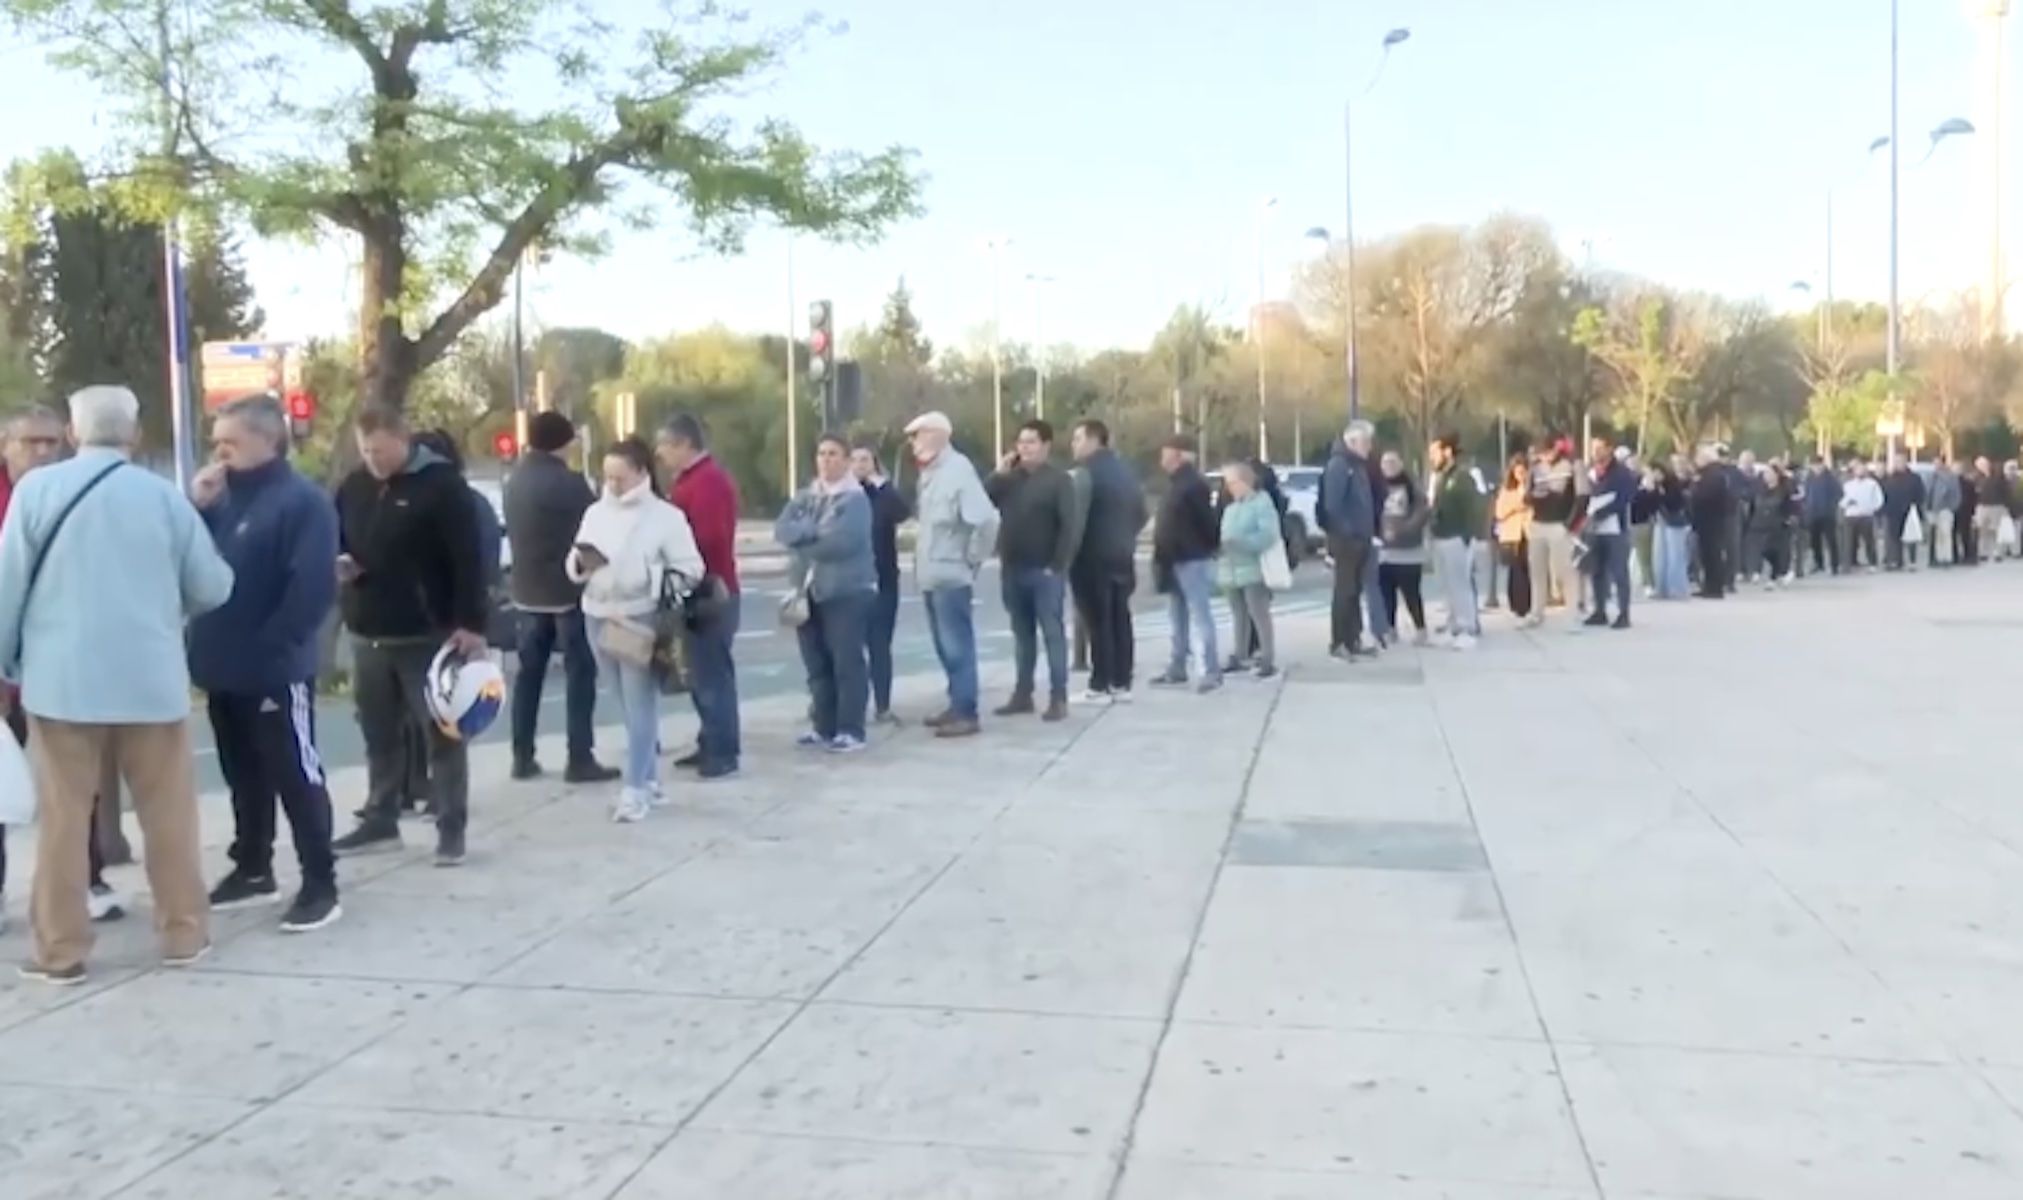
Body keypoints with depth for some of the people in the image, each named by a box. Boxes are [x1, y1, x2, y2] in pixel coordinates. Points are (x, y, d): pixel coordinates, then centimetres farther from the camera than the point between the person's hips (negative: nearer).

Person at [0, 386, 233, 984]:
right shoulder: (163, 494, -1)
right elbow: (213, 587, 4)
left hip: (62, 677, 0)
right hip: (150, 676, 1)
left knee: (63, 815, 5)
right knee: (168, 810, 10)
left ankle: (61, 948, 9)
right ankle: (184, 931, 16)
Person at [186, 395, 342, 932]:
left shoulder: (304, 502, -12)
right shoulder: (224, 498, 13)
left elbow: (312, 588, -20)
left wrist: (270, 648, -21)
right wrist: (195, 509, -1)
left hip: (276, 671, -8)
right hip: (225, 669, 8)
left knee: (296, 778, -2)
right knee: (244, 777, 17)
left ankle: (321, 885, 5)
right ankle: (252, 870, 30)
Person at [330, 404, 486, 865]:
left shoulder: (441, 483, -11)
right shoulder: (353, 486, 9)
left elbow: (468, 559, -14)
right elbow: (336, 542, 22)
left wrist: (472, 624, -18)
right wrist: (340, 563, -2)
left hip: (429, 634, -6)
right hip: (368, 634, 6)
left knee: (443, 732, 1)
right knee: (379, 734, 15)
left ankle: (451, 828, 7)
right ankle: (380, 821, 26)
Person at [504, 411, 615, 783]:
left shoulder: (516, 479, 9)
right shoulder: (568, 482, -15)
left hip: (528, 590, 7)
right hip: (569, 590, -7)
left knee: (529, 671, 11)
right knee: (579, 673, -2)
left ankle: (523, 757, 14)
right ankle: (580, 760, -2)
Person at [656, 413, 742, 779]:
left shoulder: (707, 481, -15)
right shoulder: (694, 479, 18)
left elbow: (707, 539, -23)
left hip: (709, 592, -11)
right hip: (702, 591, 11)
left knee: (713, 673, -7)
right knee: (704, 672, 14)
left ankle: (723, 753, -3)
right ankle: (711, 745, 22)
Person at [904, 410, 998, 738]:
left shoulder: (958, 469, -14)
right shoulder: (930, 473, 13)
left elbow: (986, 519, -23)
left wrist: (972, 559, -13)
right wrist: (923, 556, 11)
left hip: (950, 576, -9)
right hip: (931, 575, 9)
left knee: (957, 647, -4)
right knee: (945, 647, 14)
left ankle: (966, 714, 0)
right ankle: (956, 706, 23)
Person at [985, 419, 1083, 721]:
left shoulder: (1058, 480, -5)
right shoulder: (1009, 478, 12)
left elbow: (1071, 525, -12)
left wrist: (1058, 566, -17)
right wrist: (998, 474, -5)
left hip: (1044, 571, -6)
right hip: (1013, 569, 6)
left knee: (1053, 633, -3)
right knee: (1022, 634, 12)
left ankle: (1058, 698, -2)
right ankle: (1022, 693, 18)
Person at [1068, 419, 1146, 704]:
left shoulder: (1085, 474, -13)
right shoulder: (1125, 472, 13)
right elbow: (1140, 514, 17)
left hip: (1093, 558, -8)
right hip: (1122, 556, 8)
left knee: (1098, 622, -6)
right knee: (1120, 620, 8)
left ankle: (1100, 687, -5)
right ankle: (1121, 684, 11)